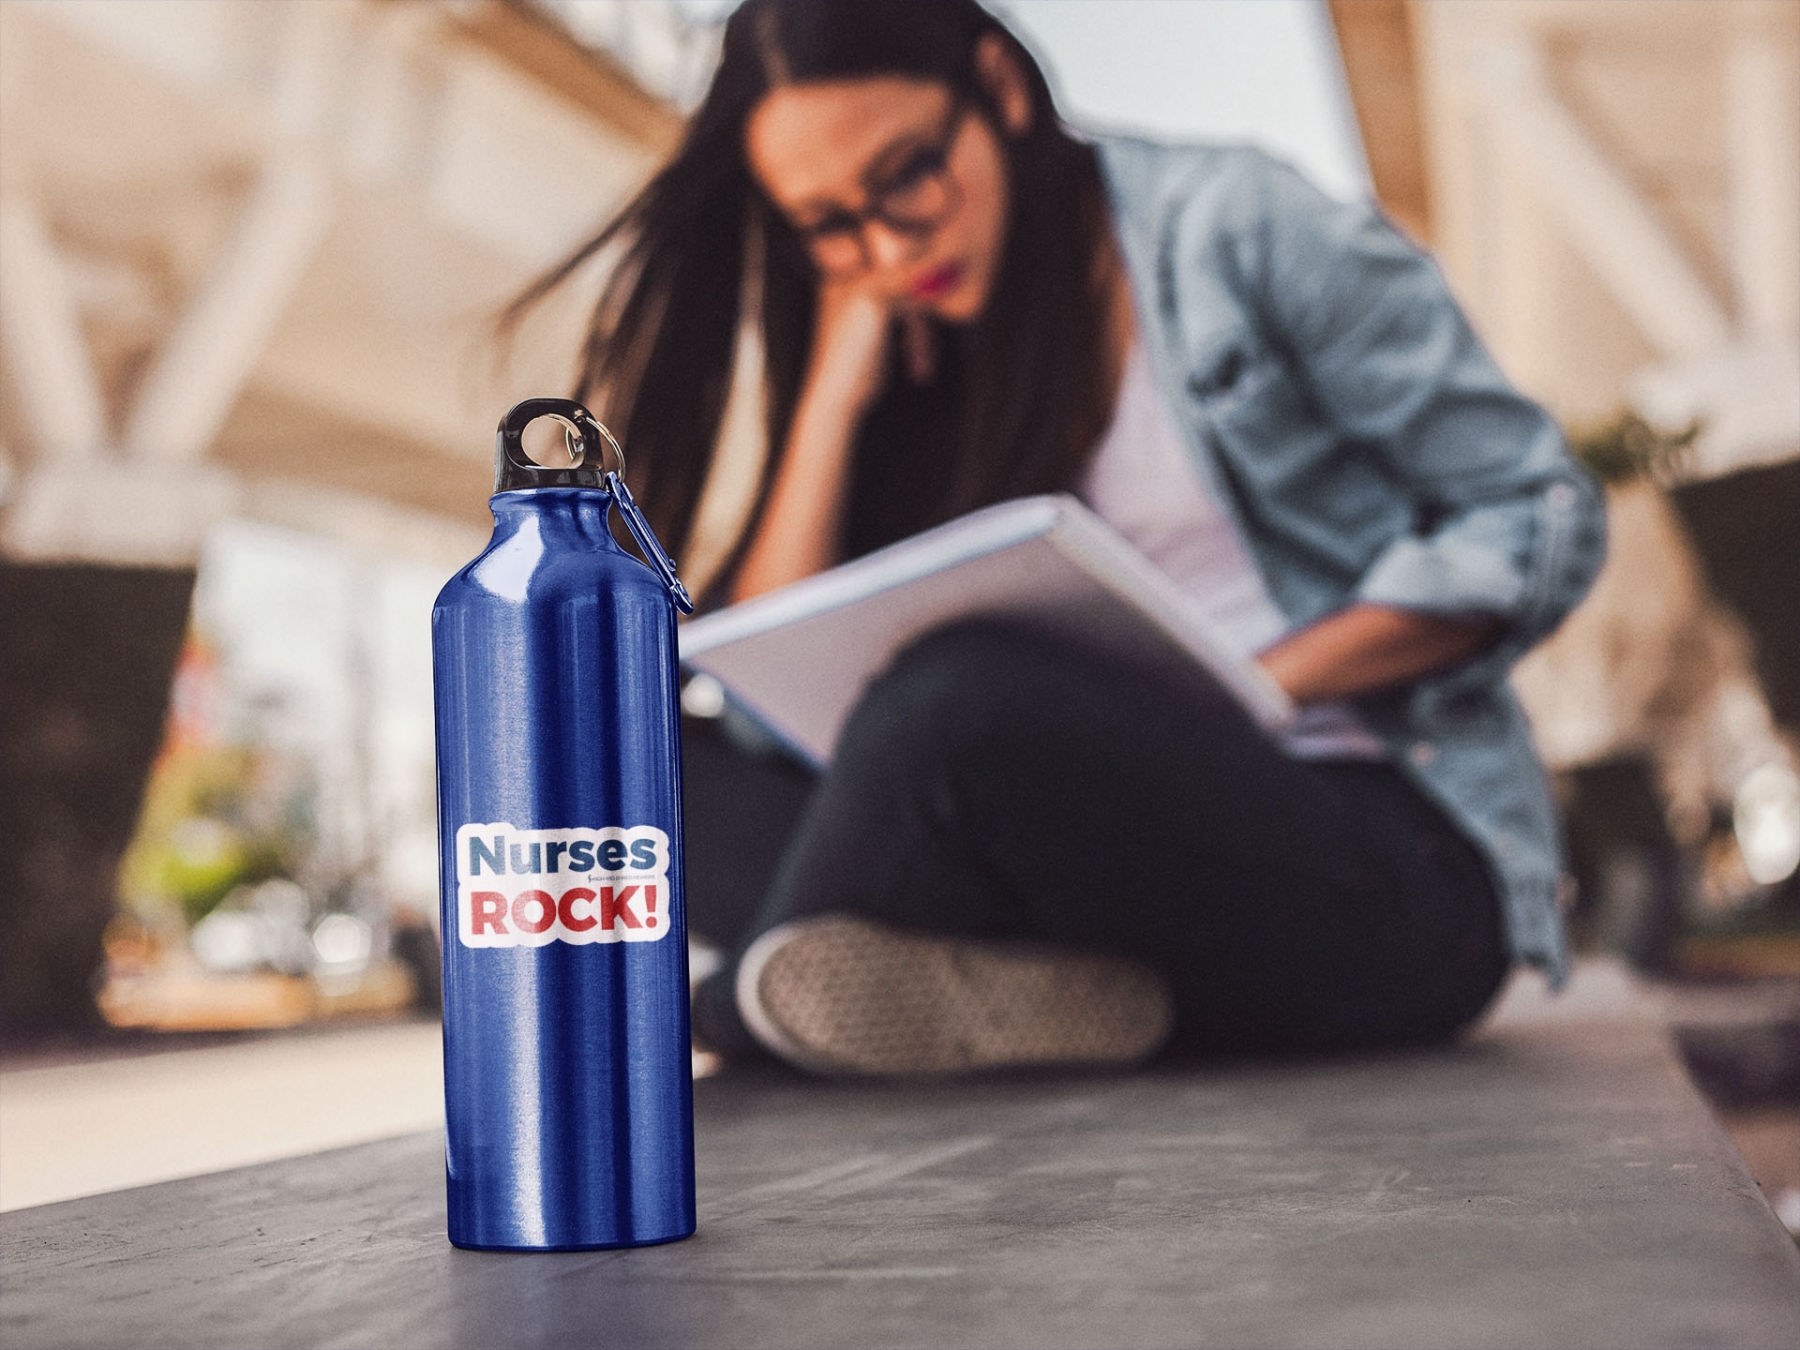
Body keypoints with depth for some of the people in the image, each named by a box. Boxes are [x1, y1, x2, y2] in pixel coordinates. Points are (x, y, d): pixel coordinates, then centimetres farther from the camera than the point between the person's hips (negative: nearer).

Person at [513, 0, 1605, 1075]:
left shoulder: (1235, 228, -2)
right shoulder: (912, 376, 13)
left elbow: (1539, 518, -3)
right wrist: (834, 390, -3)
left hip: (1401, 866, -5)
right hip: (1130, 855, 6)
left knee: (970, 695, -33)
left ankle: (757, 998, -9)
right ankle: (1024, 984, -28)